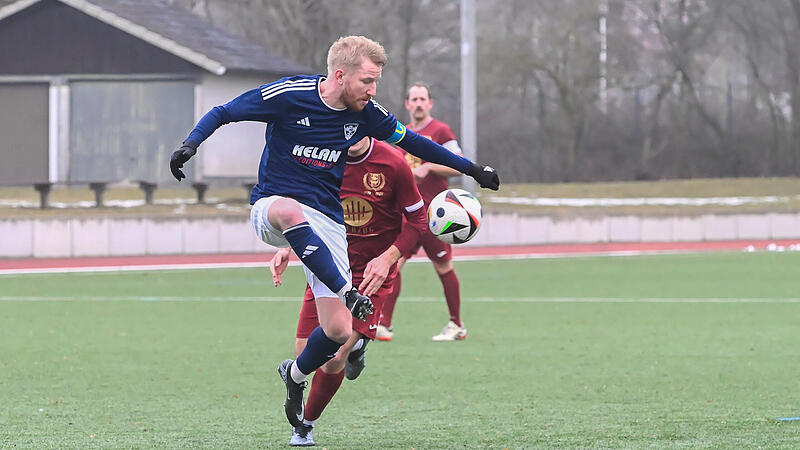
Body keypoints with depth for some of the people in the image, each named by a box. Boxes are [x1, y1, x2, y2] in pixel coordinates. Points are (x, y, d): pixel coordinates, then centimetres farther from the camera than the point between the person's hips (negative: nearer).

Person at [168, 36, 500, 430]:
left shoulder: (365, 113, 0)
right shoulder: (289, 95, -12)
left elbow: (411, 142, 16)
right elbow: (224, 113, -4)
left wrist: (472, 169, 19)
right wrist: (191, 144, -22)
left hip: (326, 223, 4)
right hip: (270, 206, -4)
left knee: (338, 332, -7)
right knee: (290, 211, -44)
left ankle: (296, 375, 26)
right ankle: (348, 293, -43)